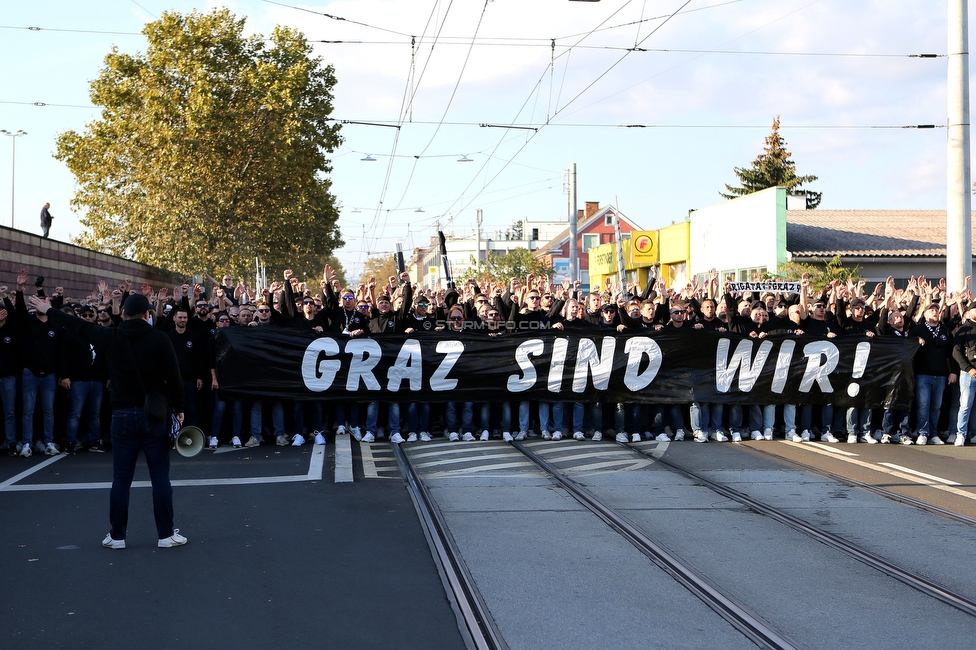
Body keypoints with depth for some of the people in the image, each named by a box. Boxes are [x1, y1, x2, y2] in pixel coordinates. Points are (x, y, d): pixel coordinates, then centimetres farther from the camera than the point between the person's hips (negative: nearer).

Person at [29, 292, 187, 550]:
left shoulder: (111, 337, 0)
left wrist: (48, 311, 30)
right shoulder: (159, 338, -6)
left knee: (121, 478, 8)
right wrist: (178, 409, 4)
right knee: (160, 477, 2)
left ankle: (117, 536, 13)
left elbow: (79, 326, 15)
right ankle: (166, 534, 4)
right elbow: (174, 378, -8)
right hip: (154, 414, -2)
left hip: (123, 415, 2)